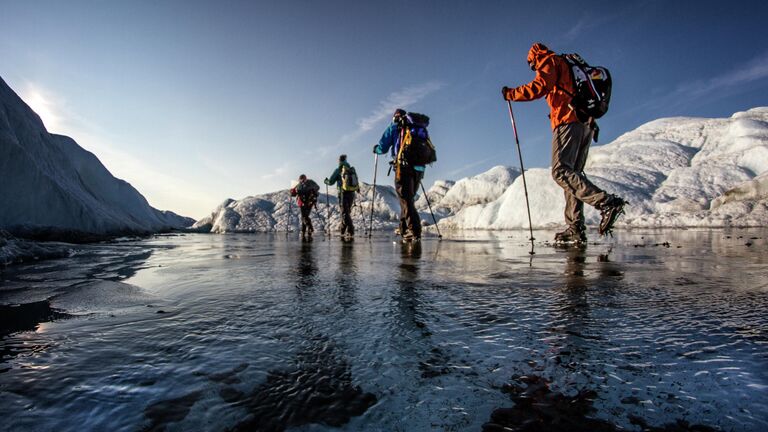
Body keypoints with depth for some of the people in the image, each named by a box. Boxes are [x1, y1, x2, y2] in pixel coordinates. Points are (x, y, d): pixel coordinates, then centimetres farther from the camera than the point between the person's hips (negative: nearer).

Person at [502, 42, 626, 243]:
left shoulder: (550, 62, 8)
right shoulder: (569, 67, 34)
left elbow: (539, 87, -10)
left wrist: (511, 93, 1)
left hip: (569, 121, -9)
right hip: (587, 123, 9)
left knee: (561, 171, -18)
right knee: (572, 173, 4)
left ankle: (607, 203, -31)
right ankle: (576, 228, -3)